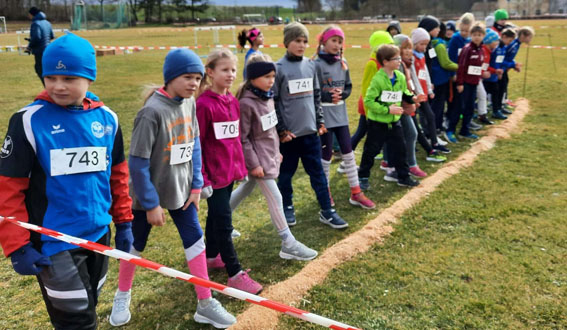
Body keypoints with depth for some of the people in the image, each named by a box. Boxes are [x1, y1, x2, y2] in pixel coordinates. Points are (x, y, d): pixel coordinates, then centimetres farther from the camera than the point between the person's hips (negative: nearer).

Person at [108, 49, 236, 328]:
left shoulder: (189, 102, -3)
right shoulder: (152, 111, -25)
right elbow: (137, 163, -22)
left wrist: (196, 185, 3)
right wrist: (150, 204, -17)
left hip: (180, 190, 6)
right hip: (149, 192, -6)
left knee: (195, 240, 6)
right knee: (136, 244, 13)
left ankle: (205, 305, 19)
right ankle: (122, 297, 38)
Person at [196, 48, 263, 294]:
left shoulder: (233, 101, 6)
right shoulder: (204, 104, -16)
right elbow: (196, 144, -15)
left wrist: (241, 166, 15)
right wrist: (202, 179, -15)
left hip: (230, 171, 7)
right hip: (214, 174, -7)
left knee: (216, 215, 21)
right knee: (223, 222, -1)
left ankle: (212, 256, 38)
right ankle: (235, 274, 7)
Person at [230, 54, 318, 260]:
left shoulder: (268, 97, 4)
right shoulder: (247, 103, -22)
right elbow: (242, 138, -20)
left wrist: (277, 150, 19)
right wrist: (253, 163, -19)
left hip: (269, 153, 9)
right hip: (258, 157, -9)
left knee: (247, 188, 23)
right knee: (275, 198, -5)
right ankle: (288, 244, 5)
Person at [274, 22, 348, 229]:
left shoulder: (310, 65, 7)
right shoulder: (278, 68, -8)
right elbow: (273, 102, -8)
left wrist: (320, 121, 11)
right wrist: (280, 130, -10)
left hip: (310, 130, 4)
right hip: (289, 132, -4)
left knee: (317, 172, 9)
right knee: (286, 173, 10)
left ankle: (327, 211, 16)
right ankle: (287, 208, 28)